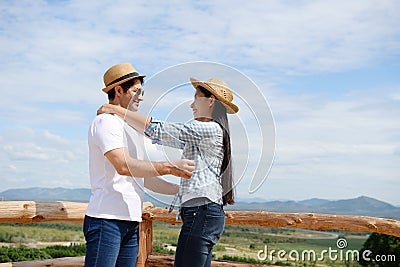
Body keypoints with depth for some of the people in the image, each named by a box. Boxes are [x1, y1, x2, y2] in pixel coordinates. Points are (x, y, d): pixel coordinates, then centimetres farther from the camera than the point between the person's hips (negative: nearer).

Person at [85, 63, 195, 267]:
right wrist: (170, 167, -17)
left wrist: (181, 190, 20)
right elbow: (124, 166, -20)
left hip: (131, 221, 9)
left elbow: (142, 177, 25)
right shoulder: (106, 122, -6)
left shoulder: (130, 129, 24)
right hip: (107, 219, -9)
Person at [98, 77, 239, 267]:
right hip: (204, 214, 10)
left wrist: (117, 110, -3)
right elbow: (162, 137, 25)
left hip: (201, 213, -10)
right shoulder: (200, 136, 22)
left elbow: (157, 130, -11)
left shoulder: (210, 129, -9)